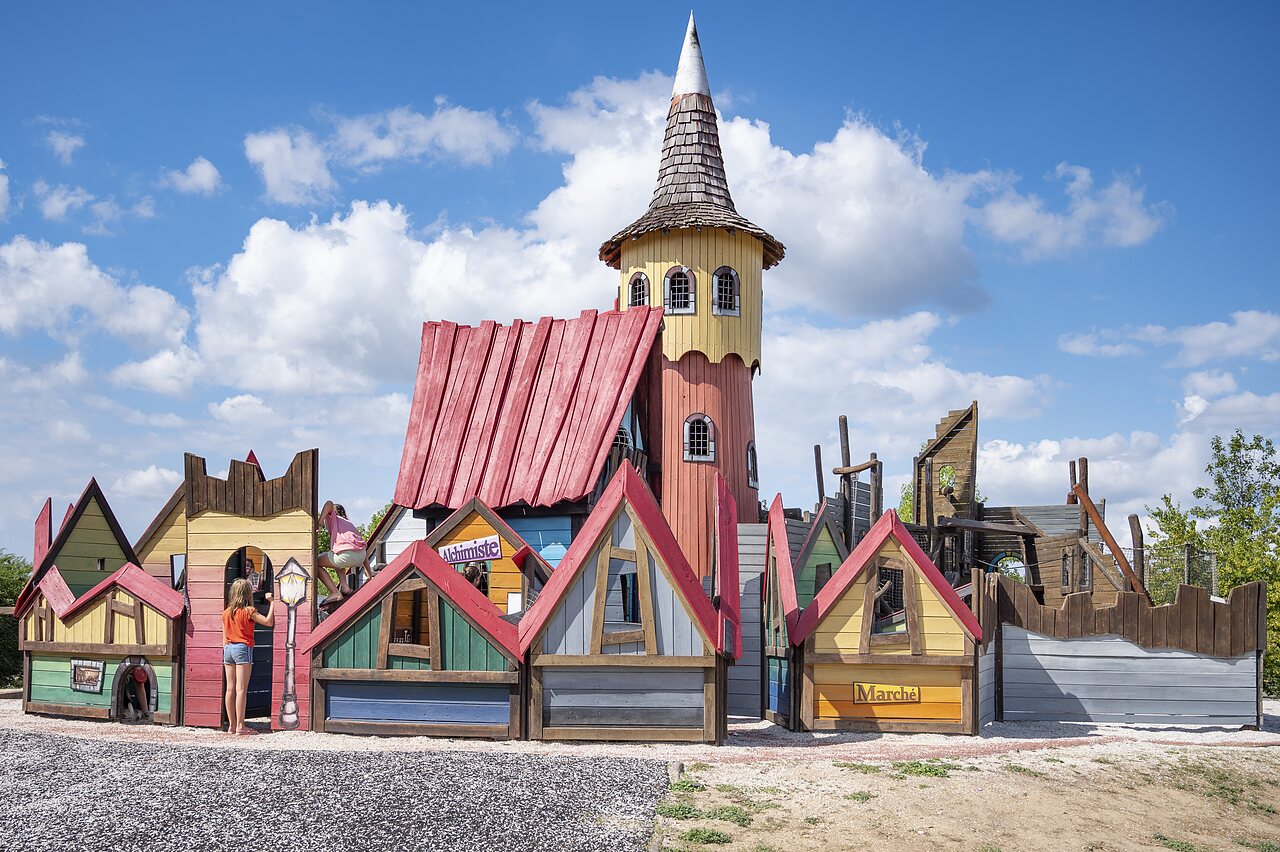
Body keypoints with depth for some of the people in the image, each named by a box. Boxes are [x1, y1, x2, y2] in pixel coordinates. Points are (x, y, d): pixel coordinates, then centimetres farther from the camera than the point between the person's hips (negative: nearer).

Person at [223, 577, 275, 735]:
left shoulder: (226, 612, 10)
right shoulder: (248, 611, -9)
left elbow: (224, 637, 13)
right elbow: (268, 622, -12)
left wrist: (226, 654, 20)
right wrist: (271, 602, -3)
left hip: (228, 649, 6)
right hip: (243, 649, -6)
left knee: (230, 688, 7)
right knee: (241, 689, -7)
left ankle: (232, 725, 10)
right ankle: (240, 726, -8)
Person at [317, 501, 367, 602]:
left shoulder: (333, 517, 20)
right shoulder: (349, 523, 35)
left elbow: (329, 503, -5)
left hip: (346, 555, -7)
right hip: (360, 558, 7)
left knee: (315, 562, 15)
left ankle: (335, 592, 1)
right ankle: (344, 586, 20)